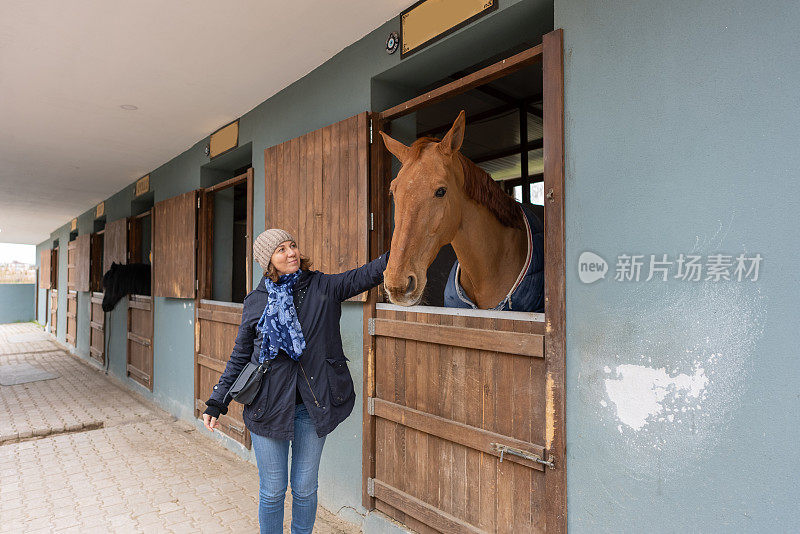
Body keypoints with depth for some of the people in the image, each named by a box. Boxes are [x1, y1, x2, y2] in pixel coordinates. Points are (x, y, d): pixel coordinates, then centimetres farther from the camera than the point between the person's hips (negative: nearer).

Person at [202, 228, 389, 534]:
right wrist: (217, 402, 5)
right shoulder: (256, 302, 0)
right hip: (268, 405, 0)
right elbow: (239, 357, 7)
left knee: (305, 489, 14)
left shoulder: (323, 287, -1)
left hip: (312, 406, 1)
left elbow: (365, 275, -15)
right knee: (273, 491, 12)